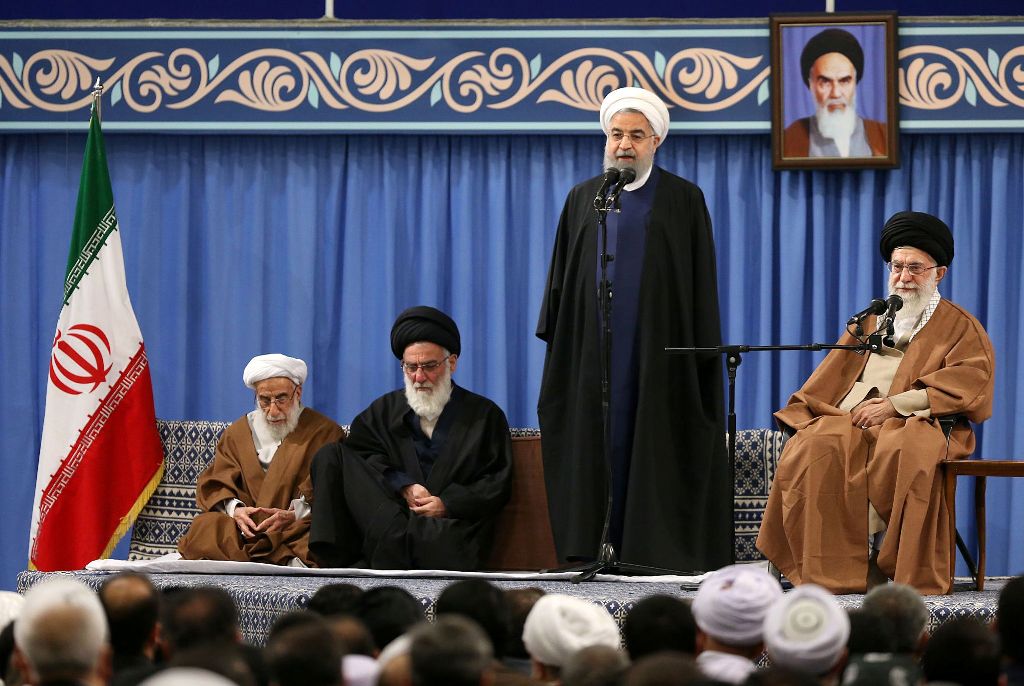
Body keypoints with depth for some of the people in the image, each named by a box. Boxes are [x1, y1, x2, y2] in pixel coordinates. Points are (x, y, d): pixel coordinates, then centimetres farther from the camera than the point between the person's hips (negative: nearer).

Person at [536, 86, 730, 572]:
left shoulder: (684, 200, 3)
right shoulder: (583, 199, 12)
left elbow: (702, 286, 2)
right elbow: (562, 277, 13)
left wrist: (703, 351, -5)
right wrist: (555, 341, 6)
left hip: (660, 350, -3)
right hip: (594, 348, 3)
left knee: (656, 454, -5)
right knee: (597, 451, 0)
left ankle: (658, 554, -4)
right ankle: (592, 551, 1)